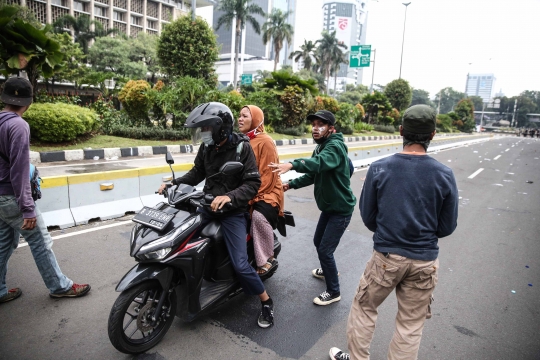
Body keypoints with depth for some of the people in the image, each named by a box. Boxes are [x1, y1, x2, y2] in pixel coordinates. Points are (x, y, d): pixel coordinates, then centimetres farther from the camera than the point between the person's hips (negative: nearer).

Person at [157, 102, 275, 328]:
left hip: (233, 210, -6)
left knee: (240, 264, -12)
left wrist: (230, 197, -34)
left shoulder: (242, 147, -13)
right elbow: (197, 173, 14)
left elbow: (253, 183, -18)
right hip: (208, 205, 6)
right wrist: (174, 183, -1)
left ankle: (266, 302, 13)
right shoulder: (206, 147, 4)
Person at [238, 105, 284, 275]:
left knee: (258, 216, -32)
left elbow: (268, 176, -16)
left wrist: (253, 196, -20)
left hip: (266, 192, -8)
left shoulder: (265, 141, -11)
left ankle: (266, 259, -15)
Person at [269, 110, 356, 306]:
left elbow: (320, 162, -46)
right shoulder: (320, 147, 8)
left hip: (341, 208, -9)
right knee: (318, 242, 22)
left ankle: (333, 292, 14)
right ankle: (328, 270, 49)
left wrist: (292, 164, -61)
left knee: (325, 250, -5)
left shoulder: (335, 146, -23)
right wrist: (291, 184, 1)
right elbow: (312, 175, 13)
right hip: (328, 206, 9)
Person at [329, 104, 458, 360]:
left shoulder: (379, 169, -12)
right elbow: (447, 227, 0)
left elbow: (368, 217, -3)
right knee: (411, 324, 17)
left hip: (386, 256, -1)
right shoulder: (444, 175, -10)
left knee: (363, 309, 20)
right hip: (425, 261, 1)